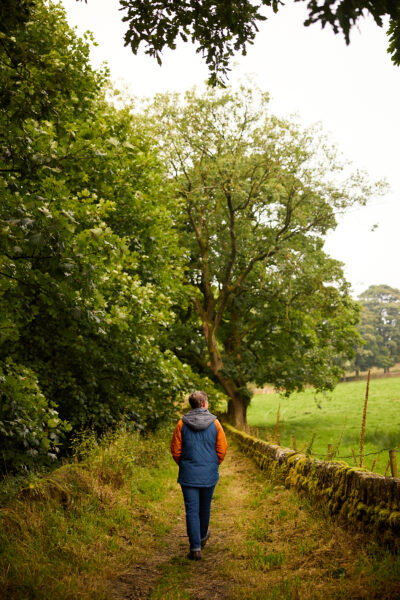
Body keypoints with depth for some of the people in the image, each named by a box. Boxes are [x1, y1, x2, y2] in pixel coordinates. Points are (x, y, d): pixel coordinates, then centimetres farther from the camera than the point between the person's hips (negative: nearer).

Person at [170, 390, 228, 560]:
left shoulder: (182, 423, -5)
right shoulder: (214, 423, -5)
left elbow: (175, 449, -2)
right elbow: (222, 449, -2)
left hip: (188, 474, -1)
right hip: (209, 475, 1)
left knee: (192, 510, 1)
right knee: (205, 508, 20)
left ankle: (195, 548, -2)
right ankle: (202, 536, 41)